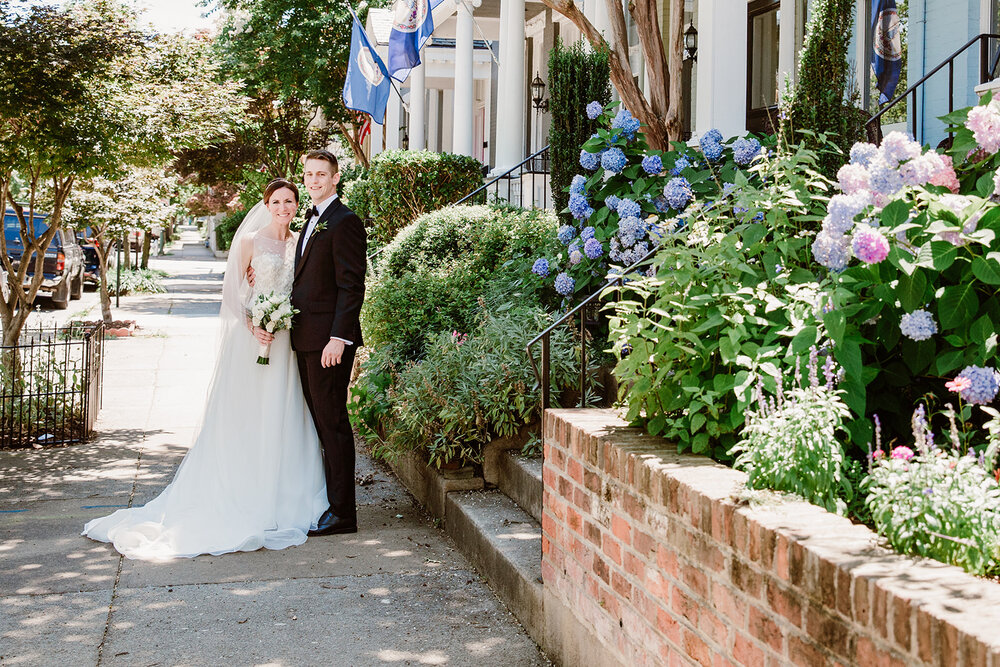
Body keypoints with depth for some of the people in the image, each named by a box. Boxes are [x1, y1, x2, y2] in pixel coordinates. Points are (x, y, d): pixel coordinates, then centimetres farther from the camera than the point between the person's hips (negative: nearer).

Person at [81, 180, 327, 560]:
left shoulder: (299, 242, 12)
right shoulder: (249, 240, -3)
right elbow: (233, 291, -4)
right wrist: (251, 325, -17)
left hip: (288, 341, 5)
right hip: (253, 339, -5)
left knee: (283, 417, 7)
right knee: (246, 418, -3)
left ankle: (279, 498, 15)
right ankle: (240, 498, 4)